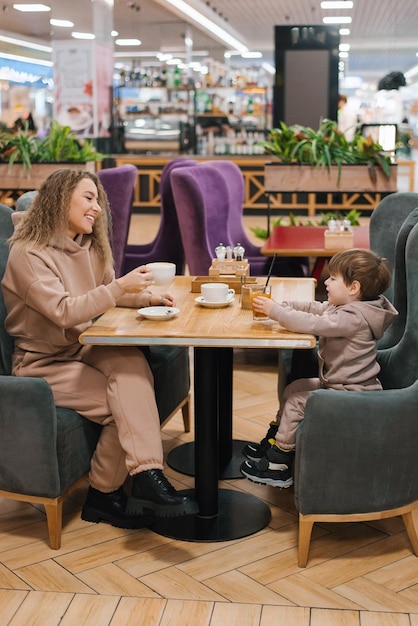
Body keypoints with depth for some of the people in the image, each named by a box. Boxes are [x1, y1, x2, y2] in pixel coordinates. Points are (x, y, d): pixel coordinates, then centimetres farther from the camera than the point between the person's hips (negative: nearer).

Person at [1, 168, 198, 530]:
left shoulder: (89, 247, 9)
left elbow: (106, 293, 19)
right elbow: (64, 311, -25)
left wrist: (144, 297, -1)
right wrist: (120, 287, -30)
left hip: (81, 348, 6)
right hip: (43, 363, -6)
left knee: (131, 362, -29)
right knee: (122, 404, -24)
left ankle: (146, 478, -33)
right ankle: (102, 495, -8)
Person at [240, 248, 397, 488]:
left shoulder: (354, 317, -26)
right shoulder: (343, 307, 5)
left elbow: (311, 324, -32)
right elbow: (313, 308, 11)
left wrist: (275, 311, -24)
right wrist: (280, 306, -1)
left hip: (352, 394, -11)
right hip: (335, 383, 11)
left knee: (296, 403, -12)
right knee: (293, 388, 16)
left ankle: (278, 467, -2)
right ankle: (273, 441, 28)